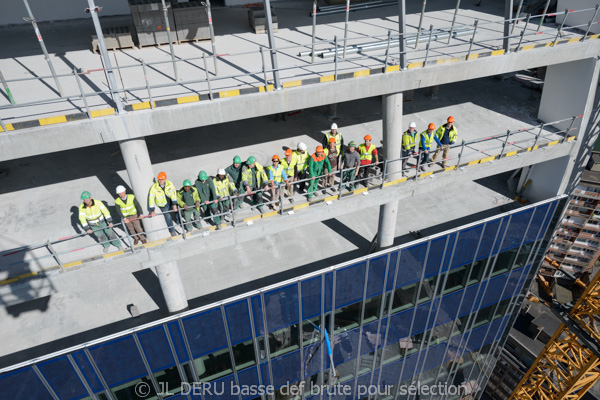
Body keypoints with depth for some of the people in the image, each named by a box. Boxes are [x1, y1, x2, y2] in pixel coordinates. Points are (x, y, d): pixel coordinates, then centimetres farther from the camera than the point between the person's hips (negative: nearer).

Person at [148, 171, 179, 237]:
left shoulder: (169, 184, -16)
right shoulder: (154, 188, -22)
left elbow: (173, 193, -15)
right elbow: (151, 199, -20)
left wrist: (174, 205, -19)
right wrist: (152, 210, -22)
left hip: (171, 202, 2)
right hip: (163, 205, -2)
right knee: (168, 217, -2)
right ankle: (172, 231, 18)